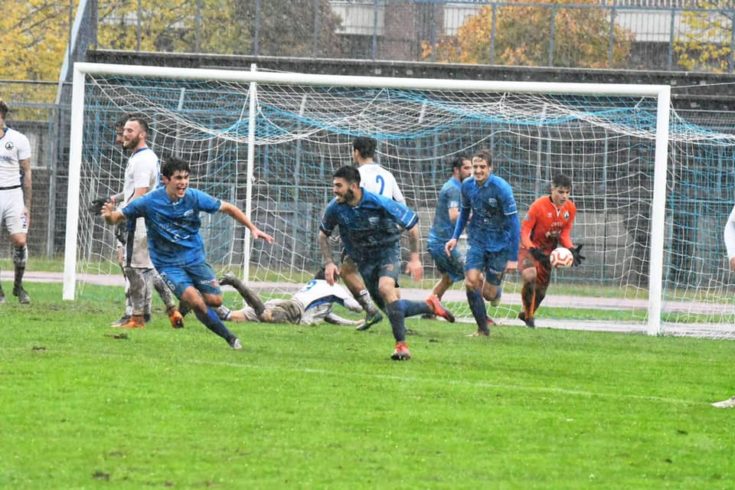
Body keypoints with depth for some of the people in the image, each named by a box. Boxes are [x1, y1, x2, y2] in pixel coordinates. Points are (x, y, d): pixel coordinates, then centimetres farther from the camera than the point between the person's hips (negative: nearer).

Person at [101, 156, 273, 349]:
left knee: (215, 300, -6)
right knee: (194, 300, -23)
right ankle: (228, 337, -6)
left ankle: (185, 306, 30)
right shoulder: (149, 202, -18)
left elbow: (228, 208, -1)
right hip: (167, 263, -3)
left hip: (195, 257, 3)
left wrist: (253, 229, -6)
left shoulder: (194, 197, -12)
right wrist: (109, 216, -35)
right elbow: (117, 217, -10)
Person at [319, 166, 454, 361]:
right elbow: (323, 235, 7)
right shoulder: (335, 209, -14)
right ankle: (430, 306, 30)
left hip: (388, 251, -5)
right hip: (364, 260, 5)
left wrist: (414, 258, -15)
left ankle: (401, 345, -27)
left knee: (385, 288, -33)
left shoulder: (379, 203, -24)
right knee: (391, 308, 3)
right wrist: (329, 263, -4)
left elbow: (411, 224, -14)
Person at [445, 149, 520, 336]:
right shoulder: (467, 186, -4)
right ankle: (483, 328, -1)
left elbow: (513, 223, -17)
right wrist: (455, 237, 5)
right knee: (471, 281, -16)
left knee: (489, 293, -1)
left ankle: (497, 290, 38)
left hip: (499, 244, -3)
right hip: (477, 241, 4)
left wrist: (513, 257, -18)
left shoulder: (501, 188, -20)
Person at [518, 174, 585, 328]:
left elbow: (565, 234, 1)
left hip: (548, 250, 6)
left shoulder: (570, 209, -8)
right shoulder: (539, 205, -24)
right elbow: (524, 231, -20)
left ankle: (526, 314, 42)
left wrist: (572, 250, -18)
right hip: (530, 247, -5)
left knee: (541, 289, 12)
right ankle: (528, 314, -13)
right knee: (529, 275, -33)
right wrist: (532, 250, -35)